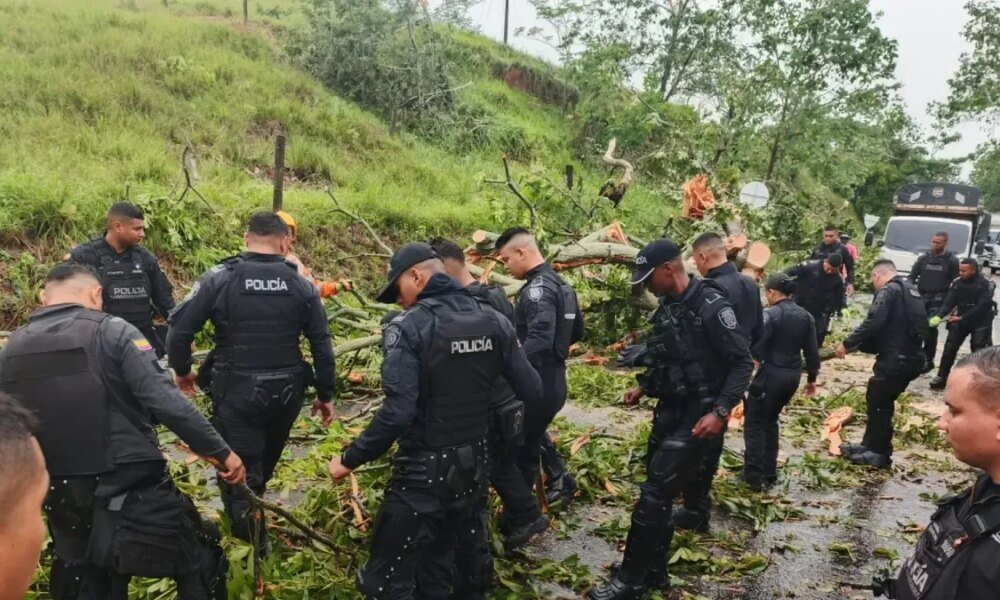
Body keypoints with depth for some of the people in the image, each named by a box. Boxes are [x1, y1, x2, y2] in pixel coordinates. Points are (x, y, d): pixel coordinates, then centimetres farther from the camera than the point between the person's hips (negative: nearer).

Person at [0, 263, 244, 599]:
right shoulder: (112, 332, -11)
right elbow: (166, 403, -20)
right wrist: (220, 452, -13)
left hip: (62, 499, 6)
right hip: (132, 490, -5)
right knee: (200, 565, 15)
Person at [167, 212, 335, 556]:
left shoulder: (219, 278, -6)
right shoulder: (301, 284, 0)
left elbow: (180, 328, -8)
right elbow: (322, 344, 1)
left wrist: (182, 370, 10)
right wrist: (325, 394, 10)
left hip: (236, 392, -4)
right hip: (285, 392, 4)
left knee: (238, 470, 8)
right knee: (263, 464, 26)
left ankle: (250, 546, 12)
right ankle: (250, 526, 47)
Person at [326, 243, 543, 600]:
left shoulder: (409, 327, -17)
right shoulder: (494, 321, 0)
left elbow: (397, 412, -25)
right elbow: (532, 393, 1)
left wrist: (350, 459, -14)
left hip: (424, 470, -6)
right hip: (474, 465, 7)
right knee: (436, 566, 25)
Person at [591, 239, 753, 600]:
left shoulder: (711, 306, -19)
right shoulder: (667, 307, 7)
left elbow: (742, 363, -18)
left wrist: (720, 412, -25)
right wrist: (644, 388, 11)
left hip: (699, 415, -8)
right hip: (671, 410, 8)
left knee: (654, 495, -7)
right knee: (657, 492, 13)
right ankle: (653, 571, 28)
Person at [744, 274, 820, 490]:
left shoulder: (771, 314, -14)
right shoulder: (805, 316, 7)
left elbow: (755, 346, -20)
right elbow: (812, 351, 11)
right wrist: (812, 378, 20)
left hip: (772, 374, -7)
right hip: (793, 375, 7)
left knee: (754, 422, 3)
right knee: (770, 420, 21)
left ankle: (754, 475, 0)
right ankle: (769, 472, 23)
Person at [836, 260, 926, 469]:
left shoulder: (888, 291, -11)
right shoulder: (910, 290, 17)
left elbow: (873, 323, -23)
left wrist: (848, 344, -15)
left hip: (895, 358, -9)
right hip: (911, 357, 9)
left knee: (879, 403, 4)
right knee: (878, 399, 18)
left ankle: (879, 453, 12)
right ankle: (870, 445, 26)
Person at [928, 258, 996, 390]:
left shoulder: (986, 284, -15)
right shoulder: (957, 282, -2)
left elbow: (982, 306, -21)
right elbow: (949, 301, -7)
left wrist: (962, 318, -27)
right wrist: (939, 316, -24)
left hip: (980, 322, -4)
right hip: (961, 319, 4)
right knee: (949, 348, 0)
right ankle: (942, 377, 6)